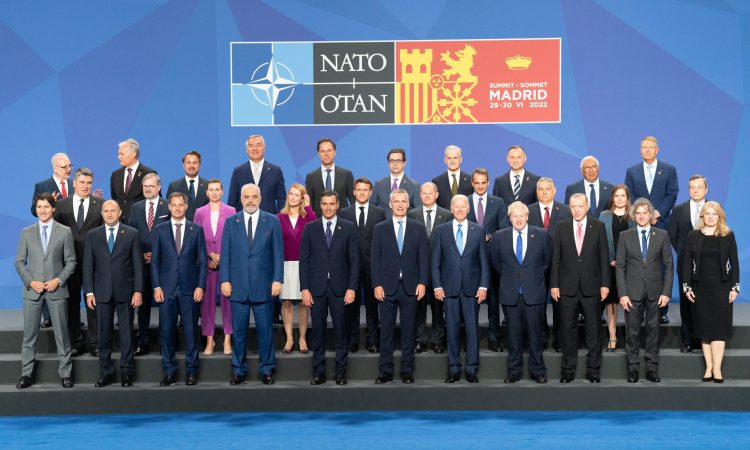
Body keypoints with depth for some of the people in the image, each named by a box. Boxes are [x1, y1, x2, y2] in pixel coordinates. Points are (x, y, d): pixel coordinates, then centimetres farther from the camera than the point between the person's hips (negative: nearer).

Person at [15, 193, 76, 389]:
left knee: (62, 333, 2)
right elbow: (20, 262, 8)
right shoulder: (27, 232, 8)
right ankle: (26, 374, 11)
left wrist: (58, 280, -10)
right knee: (29, 334, 4)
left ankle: (65, 373, 10)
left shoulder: (65, 232, 3)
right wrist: (30, 282, -7)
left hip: (56, 290, -1)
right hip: (32, 290, 1)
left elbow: (71, 261, 3)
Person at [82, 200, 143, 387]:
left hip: (125, 291, -1)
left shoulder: (132, 234, 3)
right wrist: (89, 292, -2)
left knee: (126, 333, 3)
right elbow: (88, 265, 5)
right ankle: (106, 372, 13)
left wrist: (138, 290, -7)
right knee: (104, 334, 6)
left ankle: (126, 372, 11)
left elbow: (138, 264, 0)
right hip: (102, 292, 1)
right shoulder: (92, 236, 8)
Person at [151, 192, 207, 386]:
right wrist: (156, 286, -3)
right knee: (167, 330, 2)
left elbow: (202, 261, 5)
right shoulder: (160, 229, 8)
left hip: (189, 288, 0)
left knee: (191, 330, 3)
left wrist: (200, 286, -4)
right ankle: (169, 372, 11)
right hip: (167, 288, 1)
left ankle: (191, 371, 12)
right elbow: (154, 260, 6)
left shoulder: (196, 229, 6)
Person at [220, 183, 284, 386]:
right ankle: (238, 370, 16)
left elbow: (278, 253, 2)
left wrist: (277, 280, -6)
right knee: (239, 330, 6)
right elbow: (225, 254, 6)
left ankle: (266, 369, 15)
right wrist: (224, 280, -2)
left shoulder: (272, 221, 4)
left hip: (264, 286, -1)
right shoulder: (231, 222, 7)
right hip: (238, 285, 1)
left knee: (265, 330, 5)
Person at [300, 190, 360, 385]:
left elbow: (354, 260, 2)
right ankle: (318, 372, 12)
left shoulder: (349, 228, 4)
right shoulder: (310, 228, 6)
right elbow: (304, 259, 4)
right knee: (318, 331, 5)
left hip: (339, 287, -1)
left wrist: (351, 288, -6)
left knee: (340, 331, 3)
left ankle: (341, 371, 12)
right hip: (316, 287, 1)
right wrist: (304, 288, -3)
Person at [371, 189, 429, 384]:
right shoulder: (380, 229, 6)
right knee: (386, 330, 2)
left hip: (411, 287, 0)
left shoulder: (419, 228, 7)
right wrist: (377, 284, -6)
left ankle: (407, 370, 12)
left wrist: (422, 282, -6)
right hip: (387, 287, 0)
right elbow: (375, 259, 3)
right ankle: (386, 371, 9)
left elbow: (424, 258, 4)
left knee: (409, 330, 5)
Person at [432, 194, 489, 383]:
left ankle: (472, 369, 8)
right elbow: (435, 261, 6)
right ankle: (454, 369, 11)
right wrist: (437, 286, -2)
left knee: (472, 327, 1)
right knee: (452, 328, 4)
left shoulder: (479, 230, 6)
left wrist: (483, 286, -3)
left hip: (472, 287, 0)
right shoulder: (441, 230, 6)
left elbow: (484, 261, 5)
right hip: (450, 287, 0)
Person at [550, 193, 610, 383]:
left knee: (593, 329, 5)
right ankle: (568, 369, 15)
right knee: (568, 329, 6)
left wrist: (605, 284, -4)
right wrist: (554, 284, -2)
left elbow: (604, 257, 1)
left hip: (591, 286, 0)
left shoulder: (598, 226, 2)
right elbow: (555, 258, 3)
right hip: (567, 286, 1)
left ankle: (593, 369, 14)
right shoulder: (561, 227, 3)